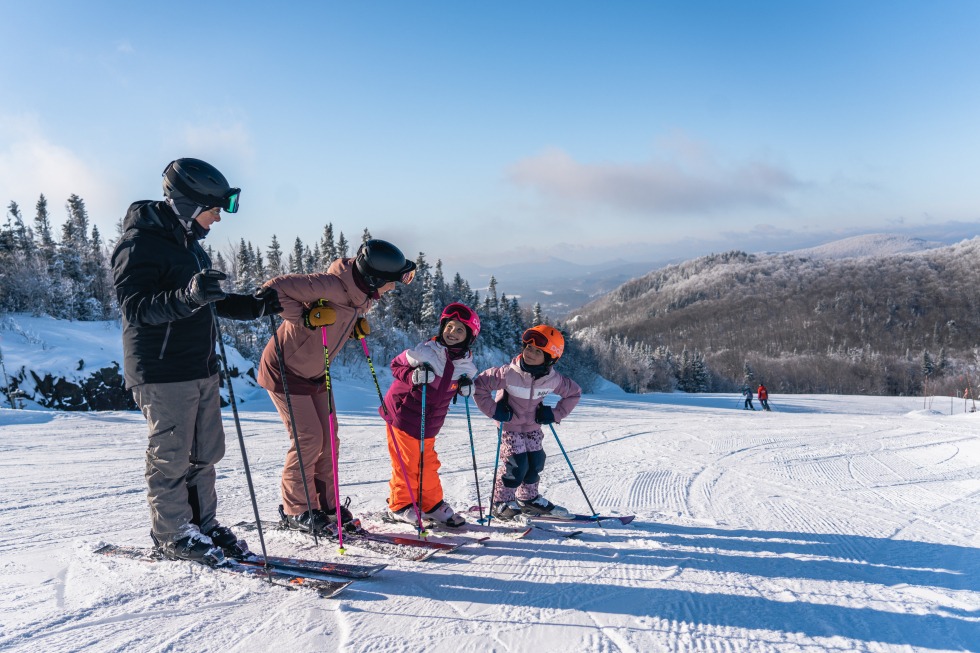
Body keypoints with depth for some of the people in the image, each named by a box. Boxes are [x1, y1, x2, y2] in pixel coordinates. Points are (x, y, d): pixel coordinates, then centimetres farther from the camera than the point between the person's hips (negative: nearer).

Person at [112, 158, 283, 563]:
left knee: (205, 453, 13)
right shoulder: (140, 242, -13)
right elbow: (134, 307, -24)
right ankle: (172, 535, 15)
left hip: (201, 369, 9)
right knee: (171, 456, 1)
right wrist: (187, 296, -39)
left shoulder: (189, 243, 16)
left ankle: (201, 523, 25)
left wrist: (255, 306, 13)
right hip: (163, 373, -9)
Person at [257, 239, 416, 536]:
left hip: (315, 373, 8)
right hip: (285, 370, -8)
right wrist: (305, 317, -35)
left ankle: (325, 504, 20)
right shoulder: (330, 286, -33)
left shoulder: (363, 292, -5)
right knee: (308, 439, -7)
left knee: (328, 437, 8)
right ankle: (296, 511, 9)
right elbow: (275, 288, -32)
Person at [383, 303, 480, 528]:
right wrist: (413, 376, -28)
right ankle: (399, 506, 19)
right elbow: (396, 366, -10)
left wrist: (465, 387, -6)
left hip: (429, 423, 5)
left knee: (428, 464, 14)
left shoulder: (465, 364, -1)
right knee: (406, 463, 3)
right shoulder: (424, 352, -19)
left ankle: (432, 505, 28)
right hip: (403, 414, -5)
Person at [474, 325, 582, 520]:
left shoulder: (553, 379, -16)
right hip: (509, 425, -5)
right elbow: (480, 383, -22)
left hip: (533, 426, 5)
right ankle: (500, 502, 5)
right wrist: (492, 410, -22)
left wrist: (556, 414, -6)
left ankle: (529, 498, 31)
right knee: (516, 464, -13)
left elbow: (574, 392, 2)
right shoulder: (509, 374, -29)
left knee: (536, 463, 7)